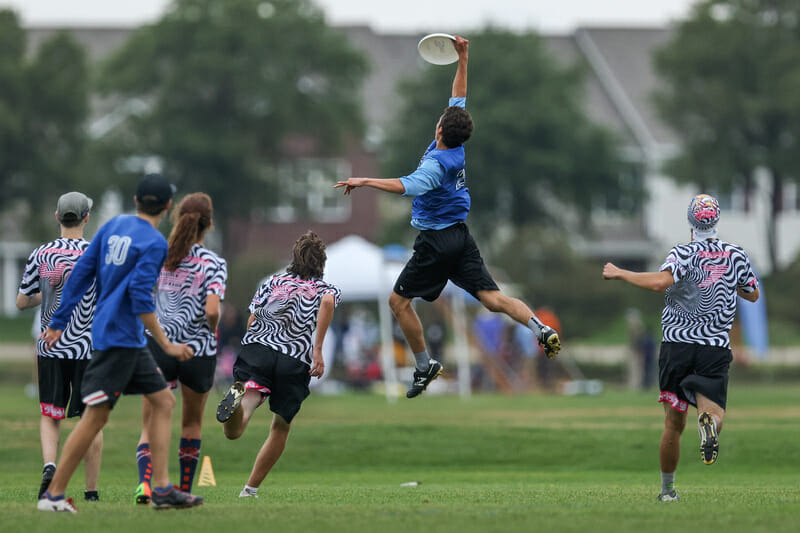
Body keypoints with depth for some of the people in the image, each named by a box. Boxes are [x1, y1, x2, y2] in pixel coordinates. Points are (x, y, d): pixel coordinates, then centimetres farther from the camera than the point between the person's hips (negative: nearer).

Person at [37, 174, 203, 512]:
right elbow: (140, 297, -20)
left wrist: (59, 322, 15)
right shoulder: (154, 243, -12)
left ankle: (162, 489, 5)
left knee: (163, 401, 10)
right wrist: (166, 345, -16)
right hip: (118, 337, -9)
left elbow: (80, 274, 11)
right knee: (96, 415, -8)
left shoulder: (113, 226, 12)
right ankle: (53, 494, -6)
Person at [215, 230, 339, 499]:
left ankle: (239, 397, -52)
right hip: (295, 362, -1)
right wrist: (318, 349, -8)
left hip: (256, 348, 1)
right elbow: (327, 302, -5)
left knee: (233, 432, -18)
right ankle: (251, 489, 21)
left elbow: (251, 322, 21)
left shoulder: (273, 281, 27)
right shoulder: (327, 288, 20)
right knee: (281, 429, 23)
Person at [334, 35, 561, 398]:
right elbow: (459, 99, 15)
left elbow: (408, 186, -39)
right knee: (492, 298, -1)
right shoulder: (456, 147, 2)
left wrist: (366, 181, -40)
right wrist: (462, 59, 17)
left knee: (399, 301, 7)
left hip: (436, 241, -8)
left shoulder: (437, 162, -20)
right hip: (460, 236, 8)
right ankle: (540, 329, -22)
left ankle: (425, 366, 9)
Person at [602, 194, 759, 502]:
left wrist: (619, 274, -15)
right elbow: (753, 294, 20)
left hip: (677, 344, -1)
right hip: (716, 349, 1)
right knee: (713, 415, -6)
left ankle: (667, 489, 15)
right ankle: (709, 422, -43)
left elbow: (660, 282, -27)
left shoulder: (684, 254, -7)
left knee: (674, 424, 10)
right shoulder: (736, 256, 4)